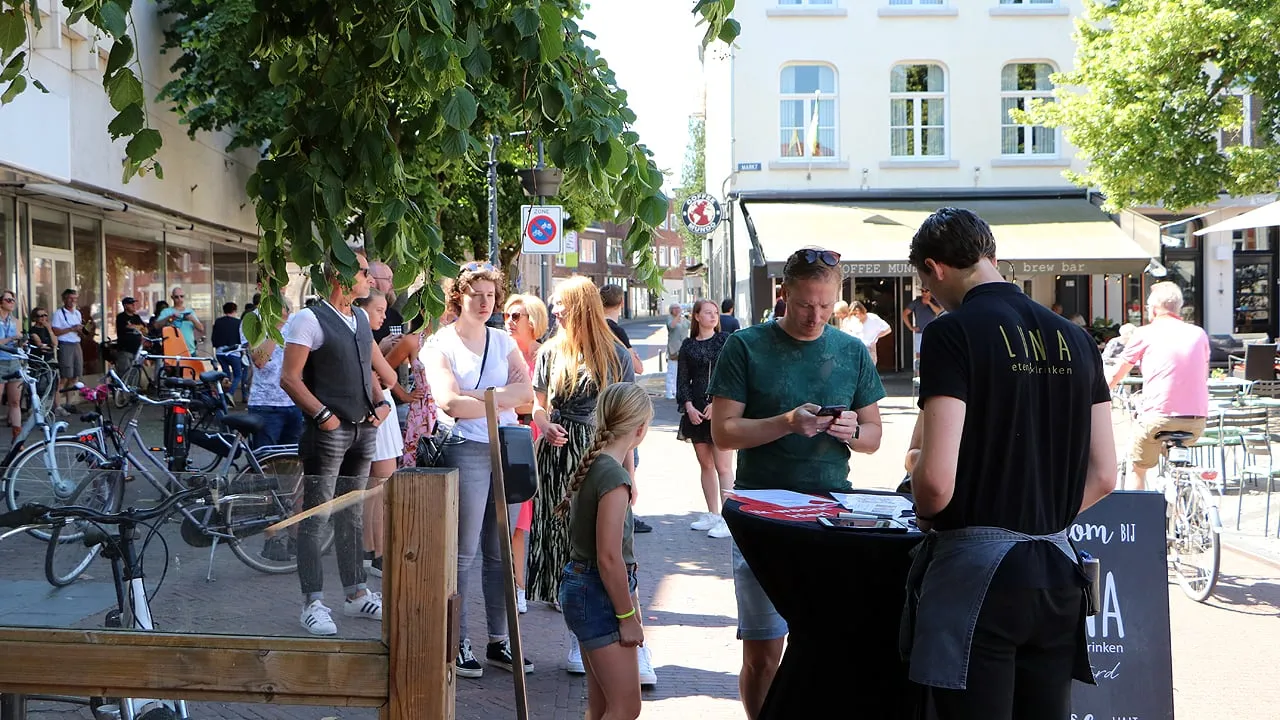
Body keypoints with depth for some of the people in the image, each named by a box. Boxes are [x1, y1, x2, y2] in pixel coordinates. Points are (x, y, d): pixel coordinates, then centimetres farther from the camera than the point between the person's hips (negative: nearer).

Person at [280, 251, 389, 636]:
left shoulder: (361, 318, 14)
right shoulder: (310, 319, -9)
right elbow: (290, 378, -12)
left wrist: (381, 403, 8)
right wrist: (323, 415, -17)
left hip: (363, 429, 8)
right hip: (328, 431, -7)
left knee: (352, 516, 15)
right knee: (316, 518, -2)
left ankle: (357, 594, 22)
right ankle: (313, 603, 3)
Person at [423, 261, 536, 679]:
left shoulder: (504, 342, 16)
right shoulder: (441, 344, 1)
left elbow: (527, 393, 3)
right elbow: (450, 402, -13)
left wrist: (479, 397, -10)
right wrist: (503, 399, -6)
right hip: (466, 450, -5)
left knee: (500, 551, 8)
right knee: (464, 552, -2)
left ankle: (499, 642, 15)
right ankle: (458, 643, 7)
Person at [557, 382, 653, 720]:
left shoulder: (590, 465, 7)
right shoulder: (615, 477, -20)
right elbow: (609, 557, -23)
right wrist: (627, 616, -15)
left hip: (580, 586, 10)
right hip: (598, 594, -10)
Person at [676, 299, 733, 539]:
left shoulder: (726, 340, 1)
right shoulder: (688, 345, 10)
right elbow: (683, 379, 9)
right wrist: (688, 406, -6)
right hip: (696, 410, 4)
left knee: (722, 466, -7)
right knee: (705, 465, 10)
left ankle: (728, 518, -6)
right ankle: (712, 515, 18)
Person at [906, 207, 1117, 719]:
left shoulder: (953, 333, -11)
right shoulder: (1074, 338, 9)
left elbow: (936, 478, -18)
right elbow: (1102, 476, 10)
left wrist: (927, 515, 3)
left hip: (977, 573, -6)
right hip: (1057, 574, 7)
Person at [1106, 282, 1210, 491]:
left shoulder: (1145, 333, 2)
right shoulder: (1199, 334, 12)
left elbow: (1116, 374, 12)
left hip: (1158, 418, -4)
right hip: (1197, 422, 4)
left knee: (1138, 469, 17)